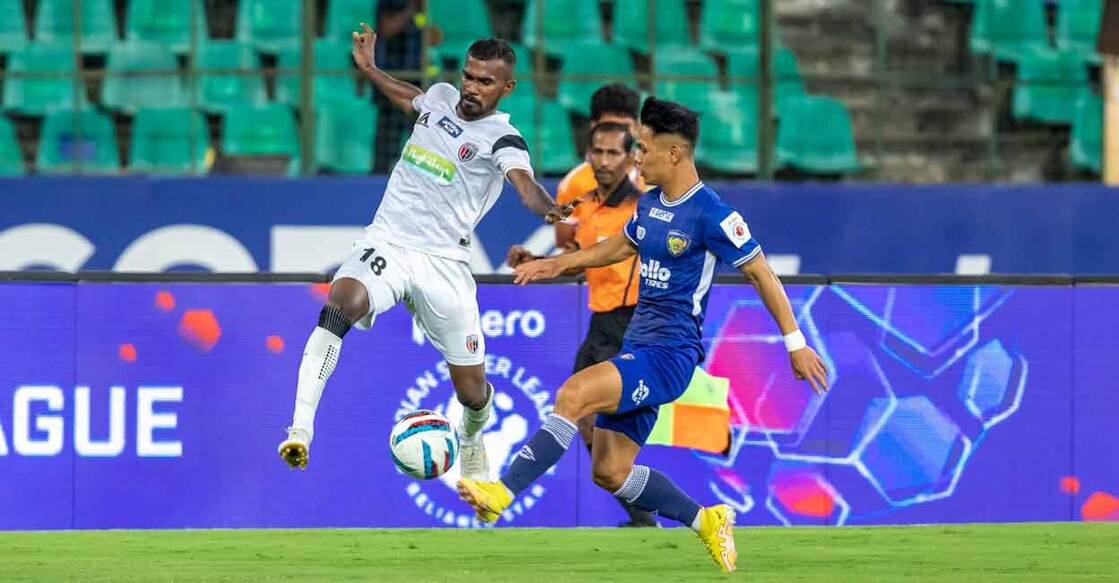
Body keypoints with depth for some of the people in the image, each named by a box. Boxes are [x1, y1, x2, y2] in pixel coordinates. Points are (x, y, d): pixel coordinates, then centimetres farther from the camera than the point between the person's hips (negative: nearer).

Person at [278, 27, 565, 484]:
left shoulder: (501, 138, -8)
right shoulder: (441, 97, 8)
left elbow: (525, 184, -30)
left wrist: (552, 212, -50)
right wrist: (368, 68, 38)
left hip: (443, 262, -2)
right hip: (386, 241, 2)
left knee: (472, 392, 3)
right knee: (342, 302, -32)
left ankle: (471, 441, 43)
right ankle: (300, 431, -37)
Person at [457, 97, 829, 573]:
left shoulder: (710, 216, -14)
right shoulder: (650, 203, 10)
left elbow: (761, 273, -9)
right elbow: (621, 247, 31)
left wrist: (795, 343, -8)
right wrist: (559, 264, 27)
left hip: (669, 355, -9)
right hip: (638, 349, 9)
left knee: (573, 394, -27)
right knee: (609, 472, 5)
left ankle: (502, 494, -29)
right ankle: (706, 521, 21)